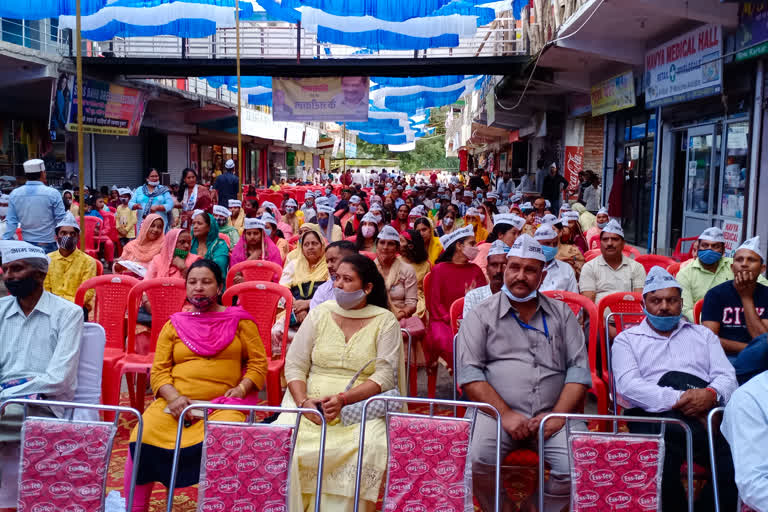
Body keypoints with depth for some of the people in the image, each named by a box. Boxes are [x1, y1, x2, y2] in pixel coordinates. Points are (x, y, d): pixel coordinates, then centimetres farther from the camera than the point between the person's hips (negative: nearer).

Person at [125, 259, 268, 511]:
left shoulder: (239, 321, 12)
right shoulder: (174, 325, 16)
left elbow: (258, 362, 9)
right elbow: (159, 370, 8)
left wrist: (242, 388, -9)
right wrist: (173, 397, -10)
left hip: (222, 405, -2)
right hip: (177, 403, 2)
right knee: (142, 440, -22)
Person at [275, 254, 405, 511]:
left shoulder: (385, 321, 2)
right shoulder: (319, 314, 10)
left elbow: (385, 376, -6)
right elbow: (294, 365, 6)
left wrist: (343, 399, -20)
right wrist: (304, 402, -12)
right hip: (310, 402, 2)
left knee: (370, 449, -32)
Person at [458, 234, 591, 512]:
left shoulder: (561, 313, 15)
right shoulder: (481, 315, 7)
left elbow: (579, 369, 8)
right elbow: (469, 373, -3)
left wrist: (557, 416, -6)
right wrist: (505, 414, -13)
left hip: (554, 415, 2)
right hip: (497, 412, -2)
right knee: (478, 461, -30)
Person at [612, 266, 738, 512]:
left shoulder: (703, 335, 26)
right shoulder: (627, 340, 16)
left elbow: (727, 377, 14)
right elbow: (628, 385, -1)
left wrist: (711, 394, -12)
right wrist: (678, 399, -15)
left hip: (707, 415, 3)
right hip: (653, 417, -2)